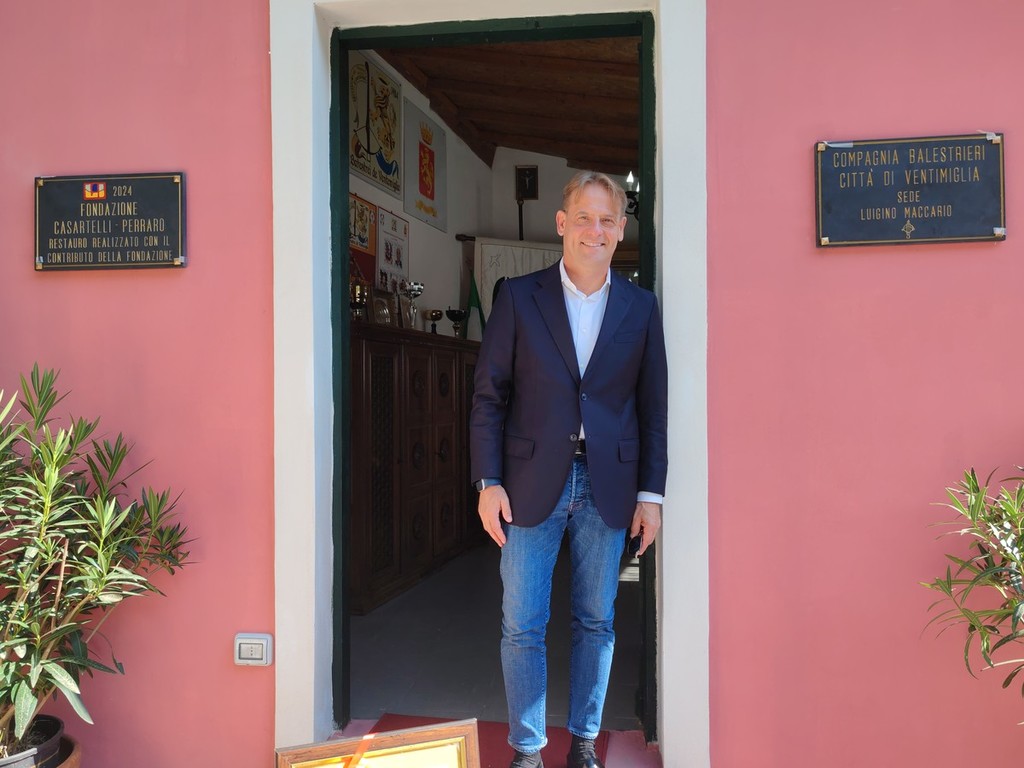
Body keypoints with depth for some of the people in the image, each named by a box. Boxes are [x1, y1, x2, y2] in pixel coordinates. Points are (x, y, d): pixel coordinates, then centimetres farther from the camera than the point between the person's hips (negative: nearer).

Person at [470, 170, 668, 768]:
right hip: (532, 484, -1)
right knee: (523, 627, 5)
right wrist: (488, 483, -6)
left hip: (608, 489, 2)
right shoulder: (519, 297, 0)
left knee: (596, 623, 13)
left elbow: (653, 407, 5)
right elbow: (489, 396, -1)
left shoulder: (641, 307, 4)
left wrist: (651, 493, 1)